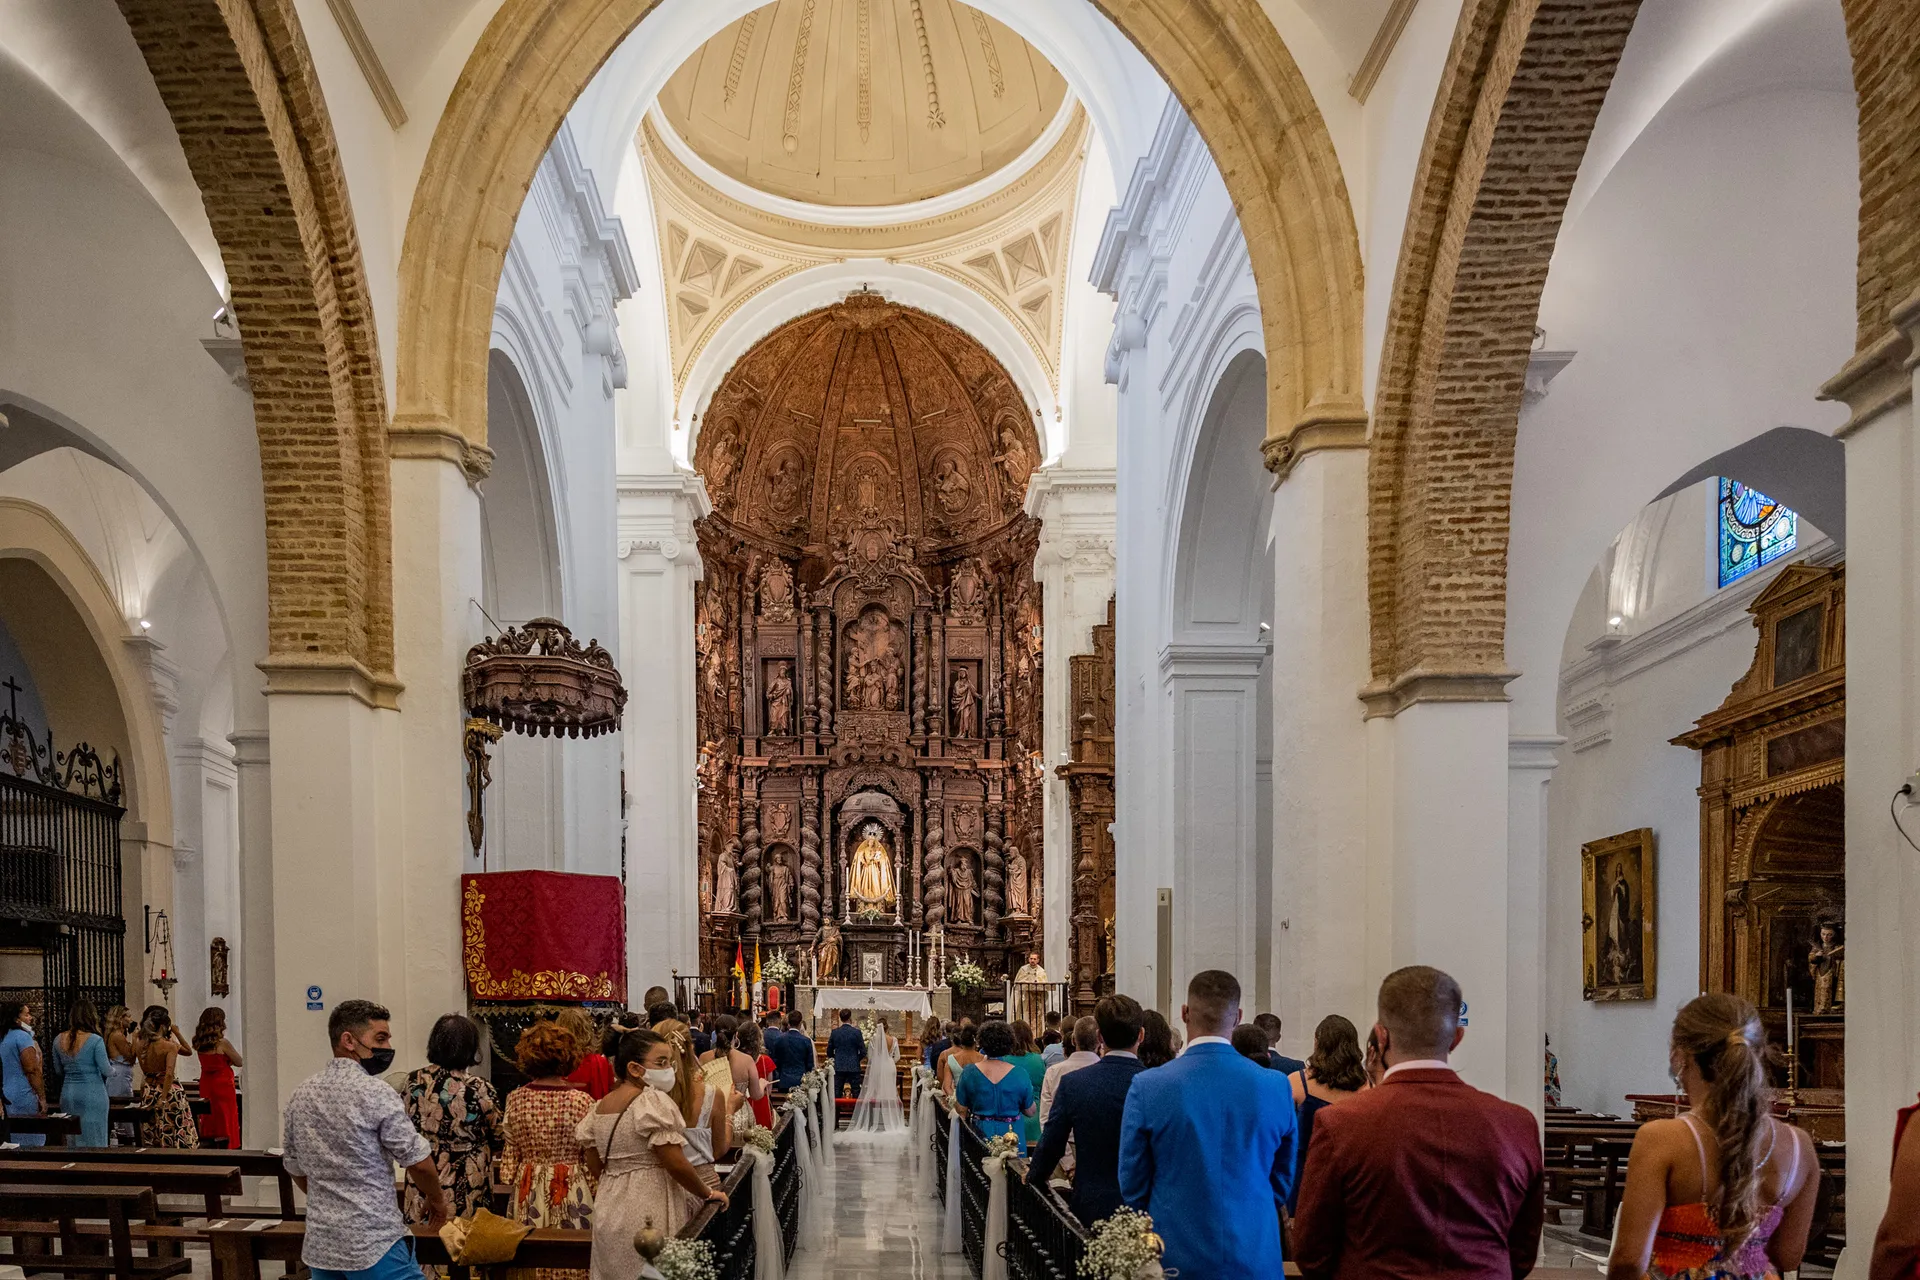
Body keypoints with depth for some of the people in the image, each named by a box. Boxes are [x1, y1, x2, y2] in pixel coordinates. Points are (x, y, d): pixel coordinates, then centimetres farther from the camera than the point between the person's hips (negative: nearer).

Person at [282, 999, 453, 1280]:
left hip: (320, 1244, 7)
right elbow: (418, 1161, -11)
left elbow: (295, 1167, 16)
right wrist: (437, 1200, 7)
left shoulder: (299, 1095, 6)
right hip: (374, 1245, -7)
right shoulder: (375, 1092, -14)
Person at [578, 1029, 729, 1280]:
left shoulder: (601, 1105, 8)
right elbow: (676, 1164, -19)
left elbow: (595, 1167, 12)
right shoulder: (654, 1101, -16)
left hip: (609, 1209, 8)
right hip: (649, 1213, -8)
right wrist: (709, 1194, -6)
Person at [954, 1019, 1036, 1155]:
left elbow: (961, 1109, -2)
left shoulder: (969, 1072, -9)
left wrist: (955, 1091, 15)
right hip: (1012, 1135, -1)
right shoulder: (1020, 1075, -10)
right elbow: (1030, 1111, 0)